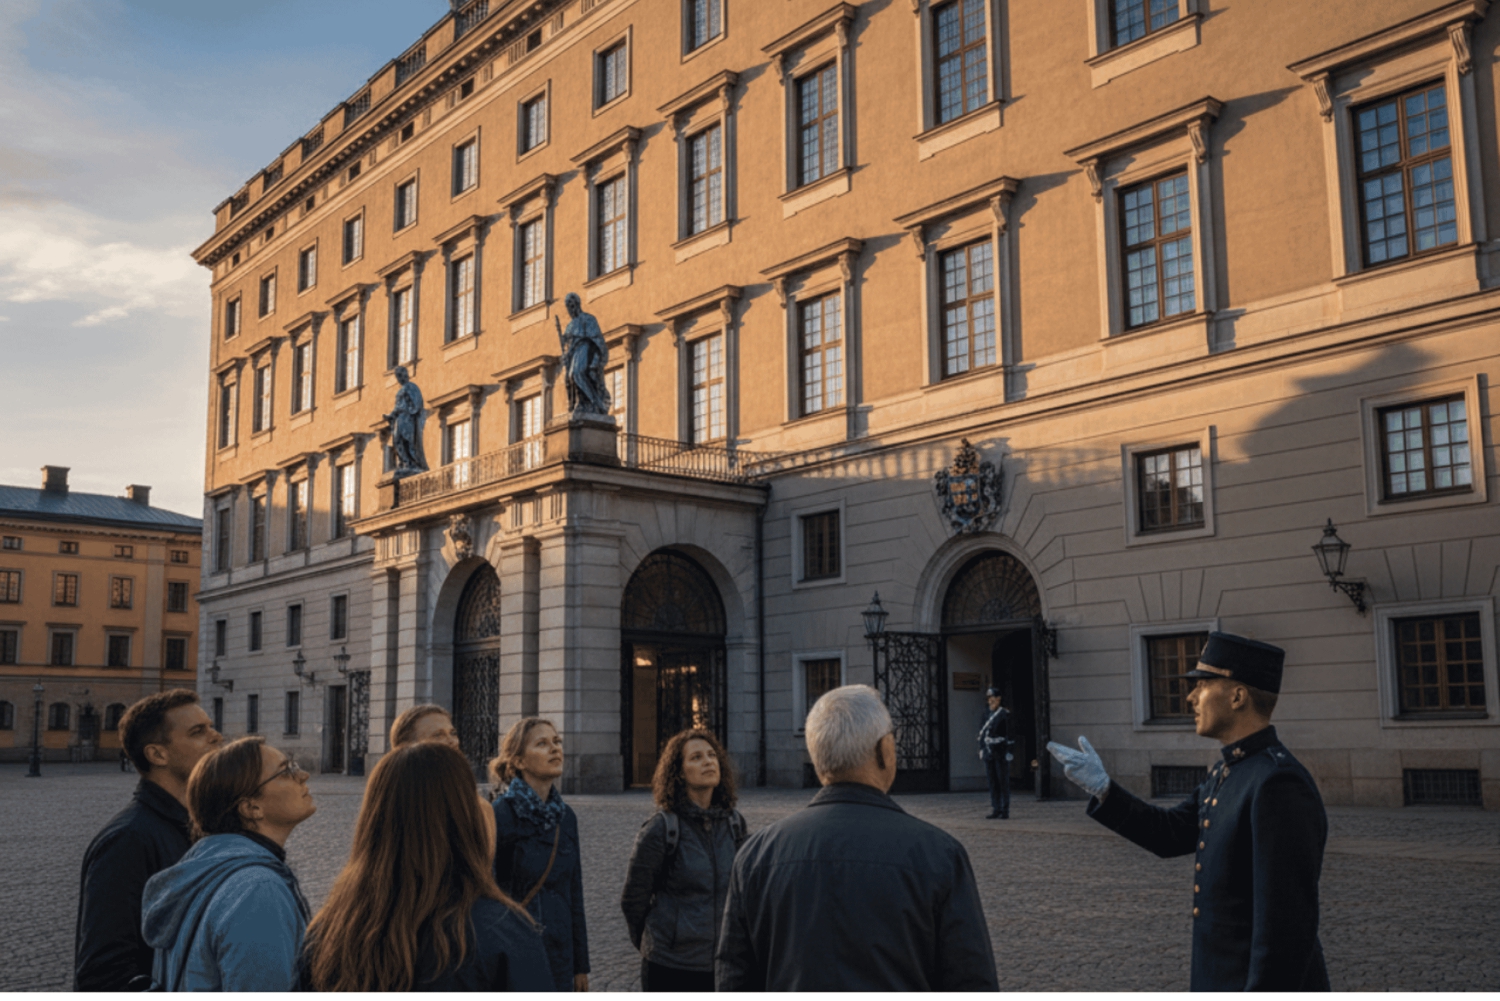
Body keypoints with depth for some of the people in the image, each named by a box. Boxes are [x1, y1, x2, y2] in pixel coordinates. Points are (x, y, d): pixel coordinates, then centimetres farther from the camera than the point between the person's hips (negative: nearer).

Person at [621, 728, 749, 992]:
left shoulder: (733, 824, 2)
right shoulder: (660, 829, -11)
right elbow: (633, 899, -2)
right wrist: (648, 945, 9)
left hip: (723, 963, 4)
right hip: (670, 968, -4)